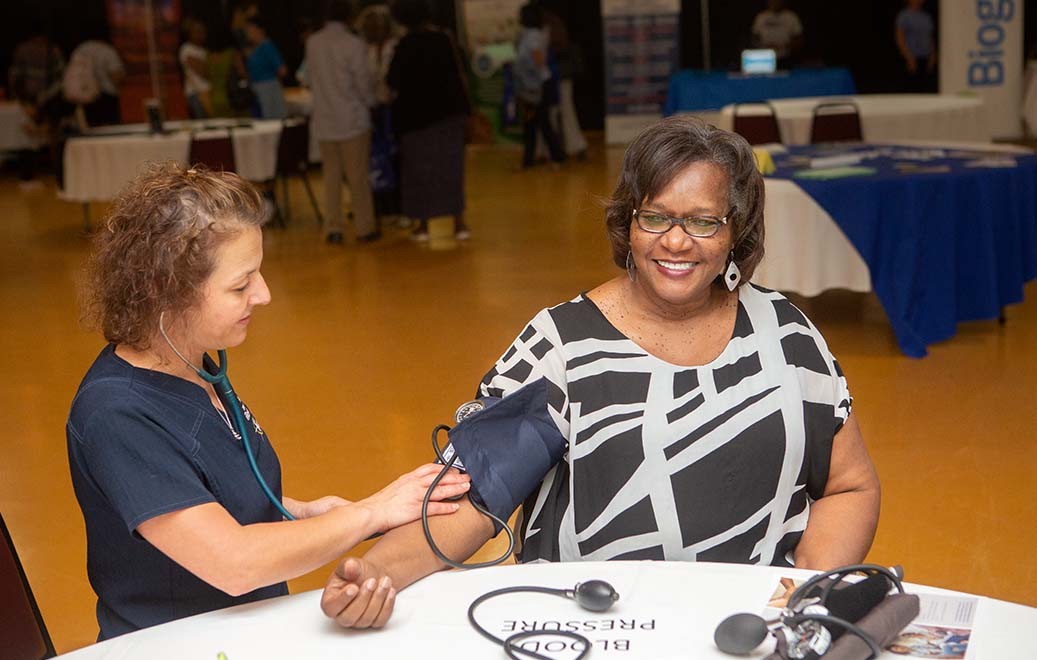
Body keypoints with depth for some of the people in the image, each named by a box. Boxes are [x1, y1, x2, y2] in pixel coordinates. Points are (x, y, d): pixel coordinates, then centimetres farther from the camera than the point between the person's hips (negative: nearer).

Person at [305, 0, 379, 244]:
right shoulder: (353, 44, -13)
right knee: (358, 175, 4)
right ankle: (364, 228, 9)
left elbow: (310, 77, 9)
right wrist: (370, 102, 11)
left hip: (324, 118, 4)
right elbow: (363, 80, -8)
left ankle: (333, 228, 10)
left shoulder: (312, 42, 0)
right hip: (352, 117, -4)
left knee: (331, 173, 11)